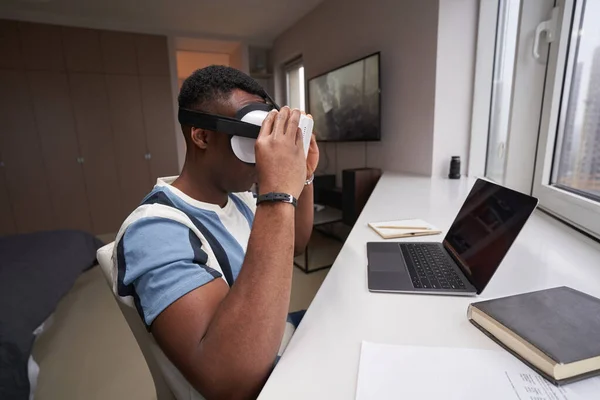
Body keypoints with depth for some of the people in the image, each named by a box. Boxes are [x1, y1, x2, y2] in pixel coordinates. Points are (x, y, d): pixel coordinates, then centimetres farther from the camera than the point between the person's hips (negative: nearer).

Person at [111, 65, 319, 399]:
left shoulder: (235, 194, -3)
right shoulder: (155, 231, -28)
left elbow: (294, 245, 8)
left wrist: (305, 177, -8)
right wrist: (278, 199, -41)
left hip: (283, 343, 7)